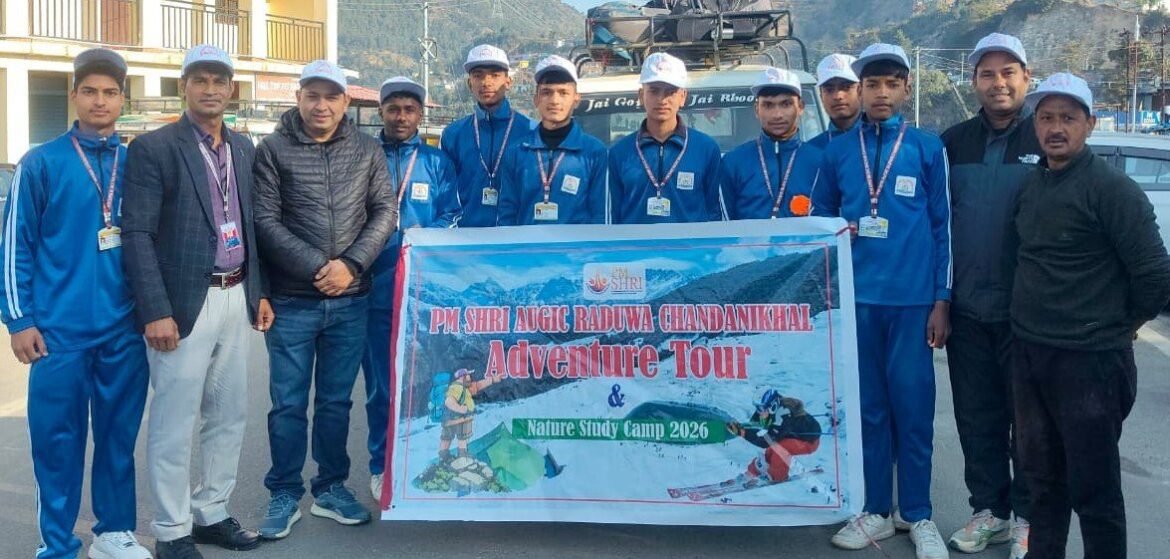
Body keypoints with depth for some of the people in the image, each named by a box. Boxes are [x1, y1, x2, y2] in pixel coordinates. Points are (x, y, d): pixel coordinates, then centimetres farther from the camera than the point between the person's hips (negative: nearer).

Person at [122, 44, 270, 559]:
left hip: (235, 299, 6)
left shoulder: (243, 148, 13)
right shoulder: (153, 148, -6)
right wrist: (156, 311, -17)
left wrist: (259, 292, 13)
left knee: (229, 416, 13)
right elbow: (138, 234, -11)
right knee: (174, 423, 2)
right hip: (184, 303, -6)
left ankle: (210, 513, 27)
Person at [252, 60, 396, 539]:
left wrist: (351, 264, -10)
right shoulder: (273, 150, -2)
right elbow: (265, 221, -7)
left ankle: (331, 488, 26)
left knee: (336, 401, 13)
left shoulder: (367, 149, 7)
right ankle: (284, 496, 17)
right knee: (288, 404, 5)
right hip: (292, 301, -2)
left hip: (351, 301, 2)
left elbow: (385, 212, 3)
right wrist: (316, 267, -15)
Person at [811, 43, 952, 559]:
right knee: (868, 406, 9)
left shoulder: (928, 148, 2)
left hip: (912, 299, -2)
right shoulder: (837, 151, 7)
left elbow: (942, 227, 3)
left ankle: (918, 516, 15)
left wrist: (942, 300, -1)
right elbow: (820, 223, 14)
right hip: (856, 298, 2)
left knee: (912, 407, 3)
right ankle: (876, 511, 20)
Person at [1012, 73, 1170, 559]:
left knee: (1094, 487, 2)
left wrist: (1124, 326, -1)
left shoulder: (1111, 188, -13)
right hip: (1027, 354, 7)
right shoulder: (1030, 185, 9)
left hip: (1089, 361, -7)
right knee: (1042, 475, 19)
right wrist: (1034, 321, 15)